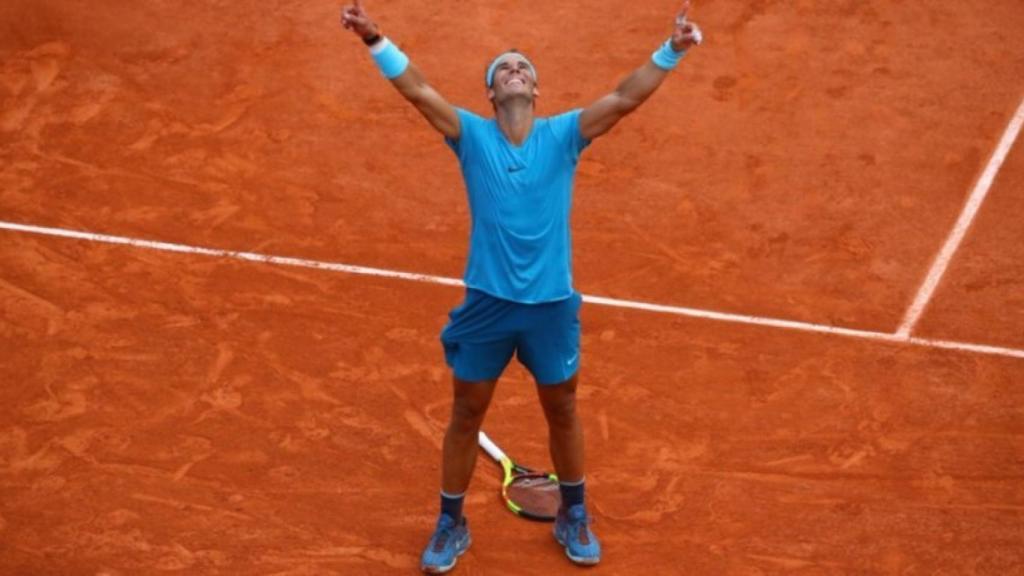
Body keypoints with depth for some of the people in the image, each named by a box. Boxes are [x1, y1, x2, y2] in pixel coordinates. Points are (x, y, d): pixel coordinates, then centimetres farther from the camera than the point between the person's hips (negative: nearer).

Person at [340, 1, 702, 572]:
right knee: (467, 415, 12)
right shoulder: (472, 135, -5)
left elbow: (624, 99, -15)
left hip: (553, 305, 0)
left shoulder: (563, 135, -5)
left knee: (563, 413, 17)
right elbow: (419, 90, -17)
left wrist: (671, 51, -27)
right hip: (487, 302, 0)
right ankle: (451, 524, 30)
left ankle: (574, 518, 38)